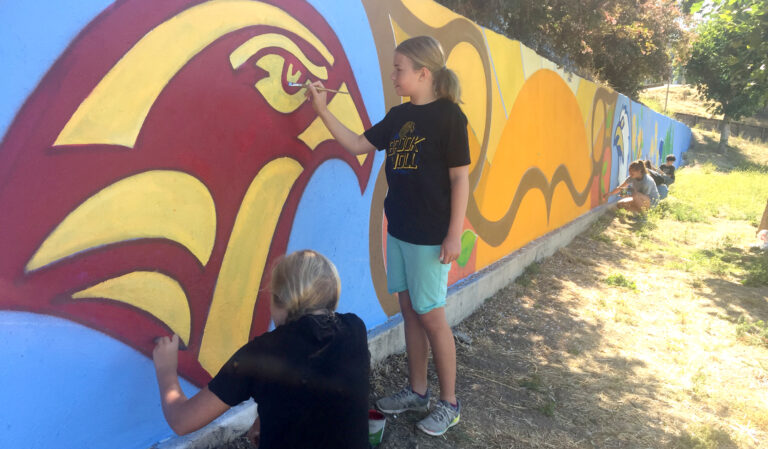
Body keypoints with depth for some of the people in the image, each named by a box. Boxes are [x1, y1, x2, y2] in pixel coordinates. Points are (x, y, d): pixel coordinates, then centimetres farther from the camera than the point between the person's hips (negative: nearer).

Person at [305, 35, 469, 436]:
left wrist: (454, 235, -15)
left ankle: (449, 403, 19)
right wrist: (322, 110, 7)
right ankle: (416, 391, 30)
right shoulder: (399, 116, 10)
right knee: (409, 310, 13)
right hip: (399, 230, 7)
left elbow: (460, 178, -12)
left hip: (431, 236, -7)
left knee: (430, 315, 1)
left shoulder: (448, 114, -10)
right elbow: (356, 145, 15)